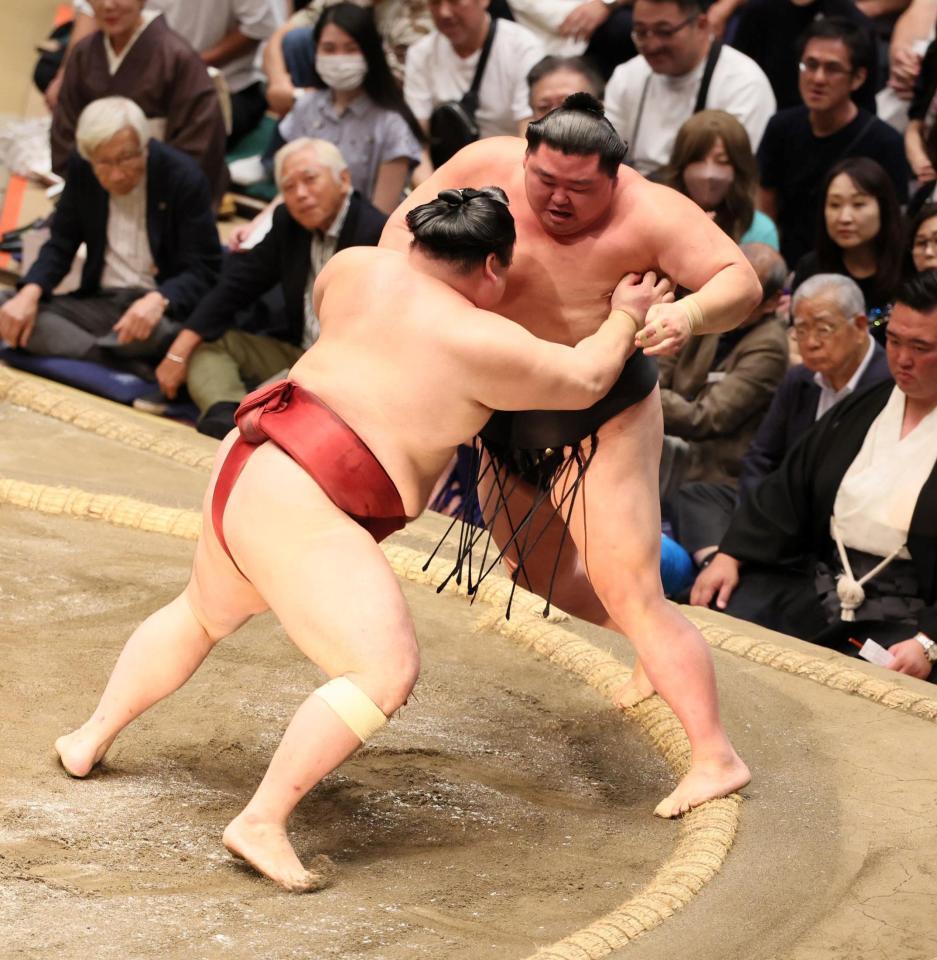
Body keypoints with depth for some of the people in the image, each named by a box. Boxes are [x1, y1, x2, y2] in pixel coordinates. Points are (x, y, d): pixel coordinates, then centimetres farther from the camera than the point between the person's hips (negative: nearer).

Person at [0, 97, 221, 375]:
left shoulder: (183, 177, -13)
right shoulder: (80, 169, -1)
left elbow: (204, 269, -14)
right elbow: (60, 245, 5)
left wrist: (158, 300, -36)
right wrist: (29, 293, -16)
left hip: (162, 306, -5)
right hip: (100, 303, 5)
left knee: (162, 329, -41)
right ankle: (129, 367, -29)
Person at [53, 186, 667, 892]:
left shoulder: (363, 268, 6)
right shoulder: (481, 345, -12)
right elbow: (583, 381, 1)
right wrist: (626, 318, 17)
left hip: (245, 469, 9)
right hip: (297, 512, -9)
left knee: (204, 613, 34)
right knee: (386, 671, -16)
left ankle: (90, 741, 46)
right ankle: (261, 824, -19)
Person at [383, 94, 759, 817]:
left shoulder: (645, 214, -25)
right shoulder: (487, 168, -13)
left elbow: (741, 282, -28)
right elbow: (407, 226, -1)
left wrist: (689, 314, -49)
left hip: (603, 422, -7)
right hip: (507, 412, 7)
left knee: (630, 593, -15)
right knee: (542, 574, 24)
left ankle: (716, 758, -14)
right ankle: (663, 657, 47)